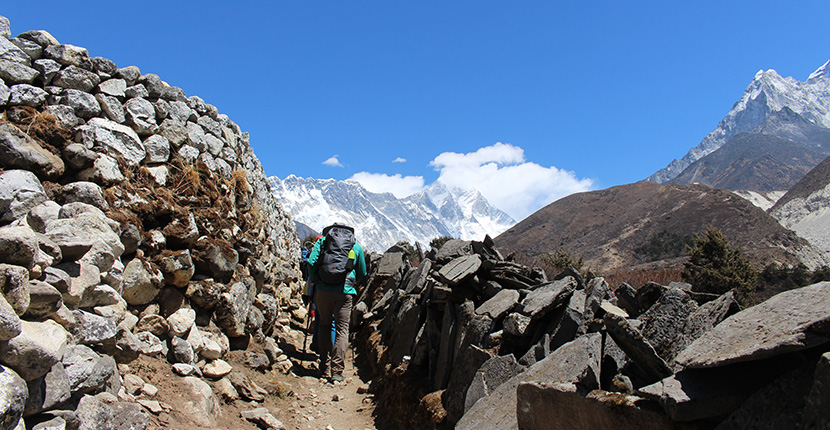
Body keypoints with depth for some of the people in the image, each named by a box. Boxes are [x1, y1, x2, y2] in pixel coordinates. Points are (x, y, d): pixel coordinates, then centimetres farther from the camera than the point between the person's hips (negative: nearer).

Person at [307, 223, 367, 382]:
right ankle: (337, 371, 0)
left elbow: (311, 262, -1)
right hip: (344, 292, -1)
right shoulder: (356, 246, 15)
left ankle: (324, 368, 19)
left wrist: (314, 281, 13)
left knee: (324, 326, 17)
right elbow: (362, 274, 18)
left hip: (323, 290, 1)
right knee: (342, 330, 5)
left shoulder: (322, 241, 12)